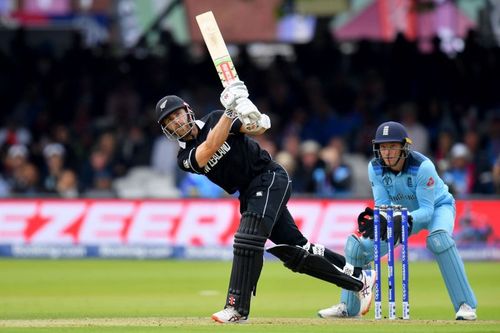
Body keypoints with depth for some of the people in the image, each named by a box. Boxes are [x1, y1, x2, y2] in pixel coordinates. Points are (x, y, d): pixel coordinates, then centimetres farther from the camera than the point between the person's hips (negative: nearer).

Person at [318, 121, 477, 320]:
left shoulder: (423, 167, -34)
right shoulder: (375, 168, -20)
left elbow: (427, 210, -33)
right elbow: (383, 205, -17)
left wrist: (406, 220, -52)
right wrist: (375, 218, -40)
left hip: (437, 207, -5)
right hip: (402, 213, 5)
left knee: (438, 238, -38)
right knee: (357, 244, -6)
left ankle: (465, 305, -33)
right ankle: (347, 307, 13)